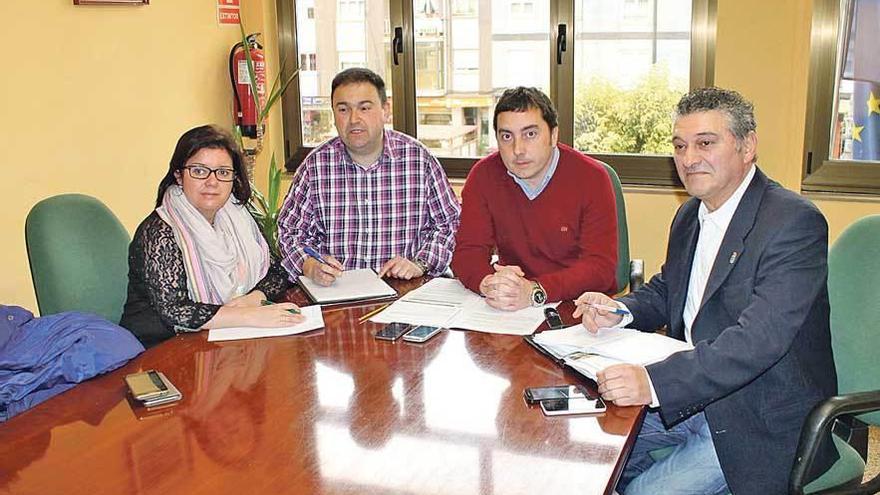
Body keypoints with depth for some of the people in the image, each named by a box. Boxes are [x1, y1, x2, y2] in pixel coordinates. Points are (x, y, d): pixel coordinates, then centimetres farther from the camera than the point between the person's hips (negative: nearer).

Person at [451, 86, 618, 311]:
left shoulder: (591, 178, -9)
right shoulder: (484, 175, -1)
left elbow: (601, 266, -16)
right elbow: (468, 252, -3)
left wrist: (535, 292, -30)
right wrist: (489, 283, -26)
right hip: (509, 310, 2)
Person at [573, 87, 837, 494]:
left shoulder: (795, 223, -20)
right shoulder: (691, 214, 8)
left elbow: (759, 341, -31)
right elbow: (665, 290, 21)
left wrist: (655, 382, -42)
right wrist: (620, 311, -2)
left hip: (761, 423, -7)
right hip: (691, 397, 8)